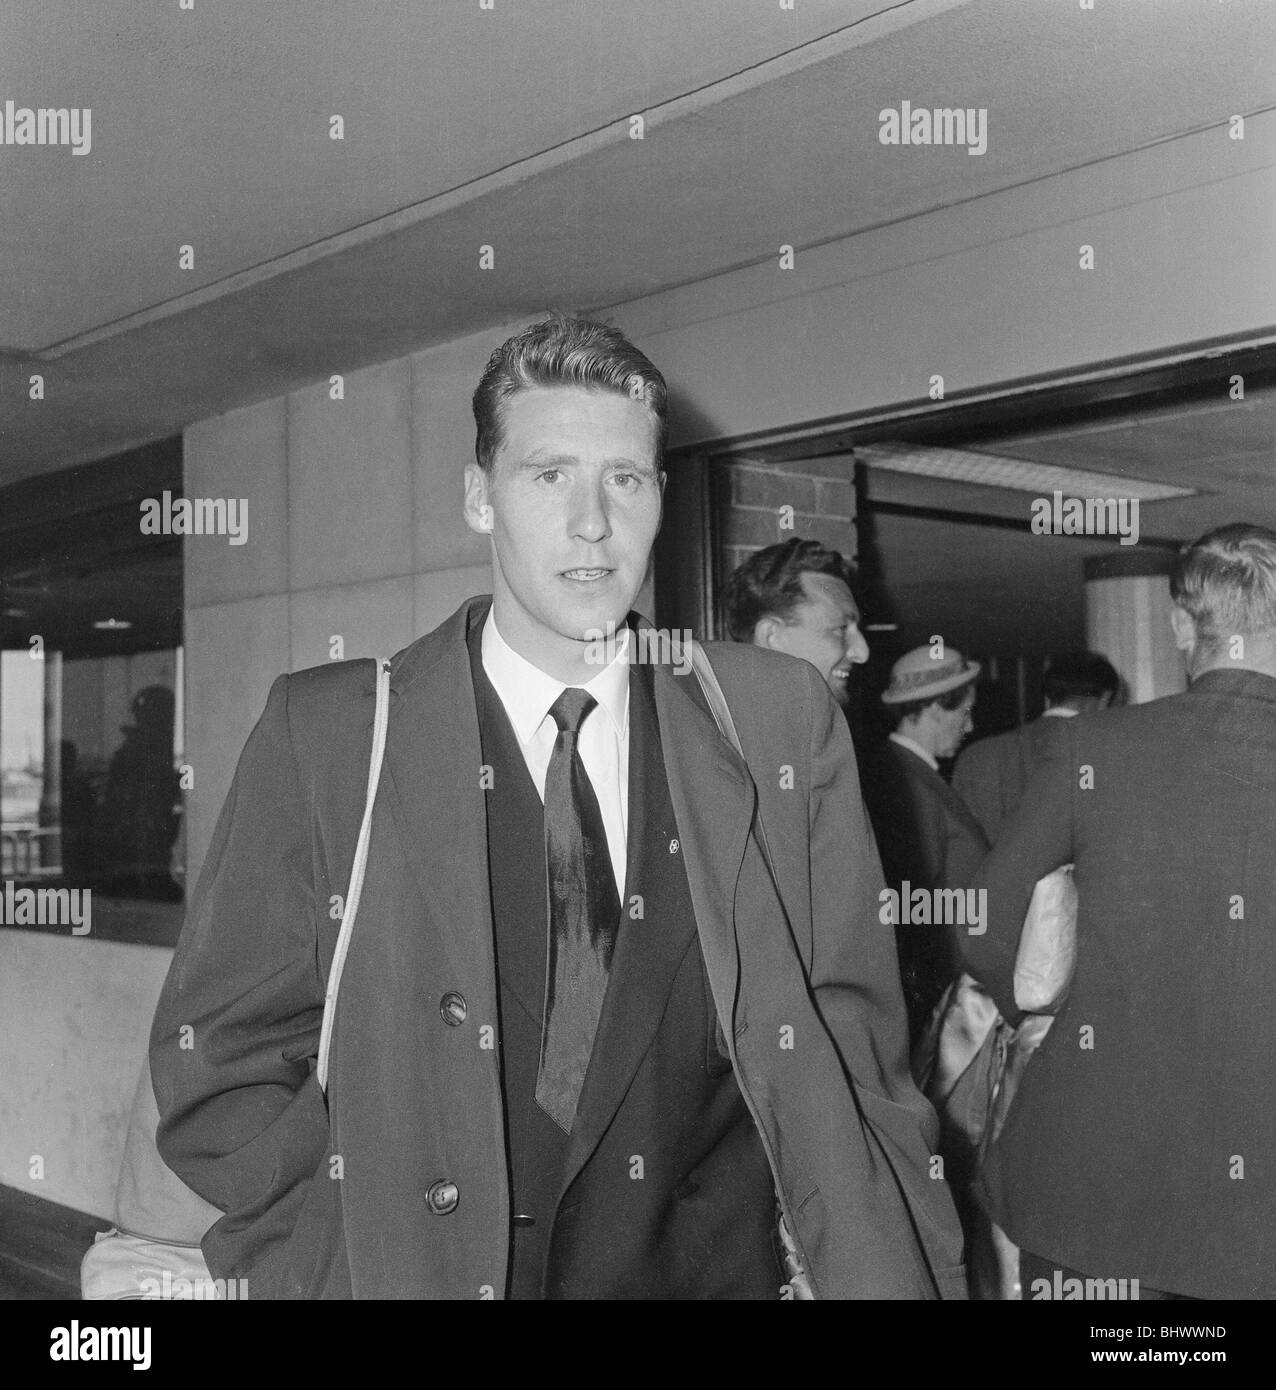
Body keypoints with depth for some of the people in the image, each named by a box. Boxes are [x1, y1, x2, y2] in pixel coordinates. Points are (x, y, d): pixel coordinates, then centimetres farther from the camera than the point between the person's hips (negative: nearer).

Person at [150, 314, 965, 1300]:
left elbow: (851, 1042, 0)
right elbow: (222, 1054, -4)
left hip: (718, 1265, 2)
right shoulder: (323, 737, -7)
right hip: (422, 1268, -1)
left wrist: (887, 1276, -11)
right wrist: (364, 1249, -14)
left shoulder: (780, 726, -3)